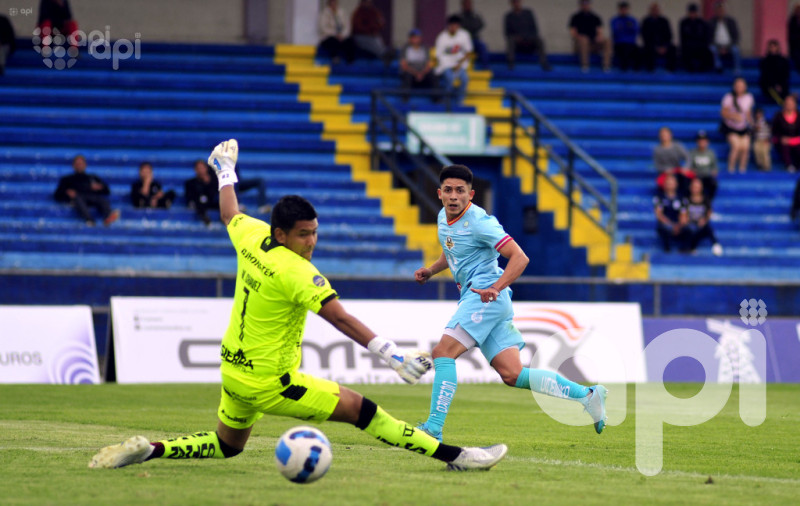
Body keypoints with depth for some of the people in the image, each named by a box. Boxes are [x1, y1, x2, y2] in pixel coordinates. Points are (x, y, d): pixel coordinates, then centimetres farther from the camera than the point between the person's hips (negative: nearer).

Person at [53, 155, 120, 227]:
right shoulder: (67, 179, 34)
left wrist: (99, 187, 4)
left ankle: (108, 218, -67)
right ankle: (89, 221, -67)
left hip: (93, 196, 2)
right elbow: (57, 196, 19)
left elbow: (107, 191, 27)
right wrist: (67, 193, -1)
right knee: (78, 199, -40)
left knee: (103, 200, -34)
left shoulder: (93, 177, 38)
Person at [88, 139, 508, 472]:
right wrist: (391, 355, -34)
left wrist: (225, 170, 40)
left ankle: (147, 449, 12)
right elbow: (340, 318, -30)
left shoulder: (250, 237, -2)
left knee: (226, 445, 28)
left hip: (234, 371, 8)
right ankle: (452, 456, -9)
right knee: (361, 409, -8)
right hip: (268, 382, -8)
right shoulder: (295, 271, -23)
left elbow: (229, 214, 21)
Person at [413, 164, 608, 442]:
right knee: (512, 375, 0)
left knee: (443, 352, -18)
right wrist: (430, 271, 15)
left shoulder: (478, 221, -13)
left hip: (486, 297, -9)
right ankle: (586, 395, 3)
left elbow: (520, 257, -17)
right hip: (475, 296, 9)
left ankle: (433, 427, -19)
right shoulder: (444, 217, 13)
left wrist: (495, 288, -29)